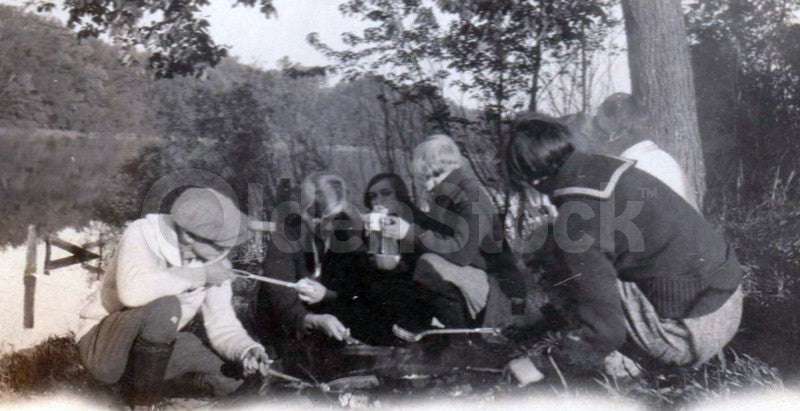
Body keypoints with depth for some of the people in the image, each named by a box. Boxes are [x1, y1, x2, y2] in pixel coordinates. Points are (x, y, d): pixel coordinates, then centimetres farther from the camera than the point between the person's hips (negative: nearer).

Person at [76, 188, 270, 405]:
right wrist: (200, 275, -34)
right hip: (104, 349, -6)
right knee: (166, 306, -34)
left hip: (154, 349, 6)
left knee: (231, 377, -10)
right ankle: (143, 400, -13)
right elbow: (132, 290, -42)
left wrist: (246, 350, -27)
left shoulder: (214, 261, -6)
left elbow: (222, 324, -6)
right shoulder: (141, 234, -22)